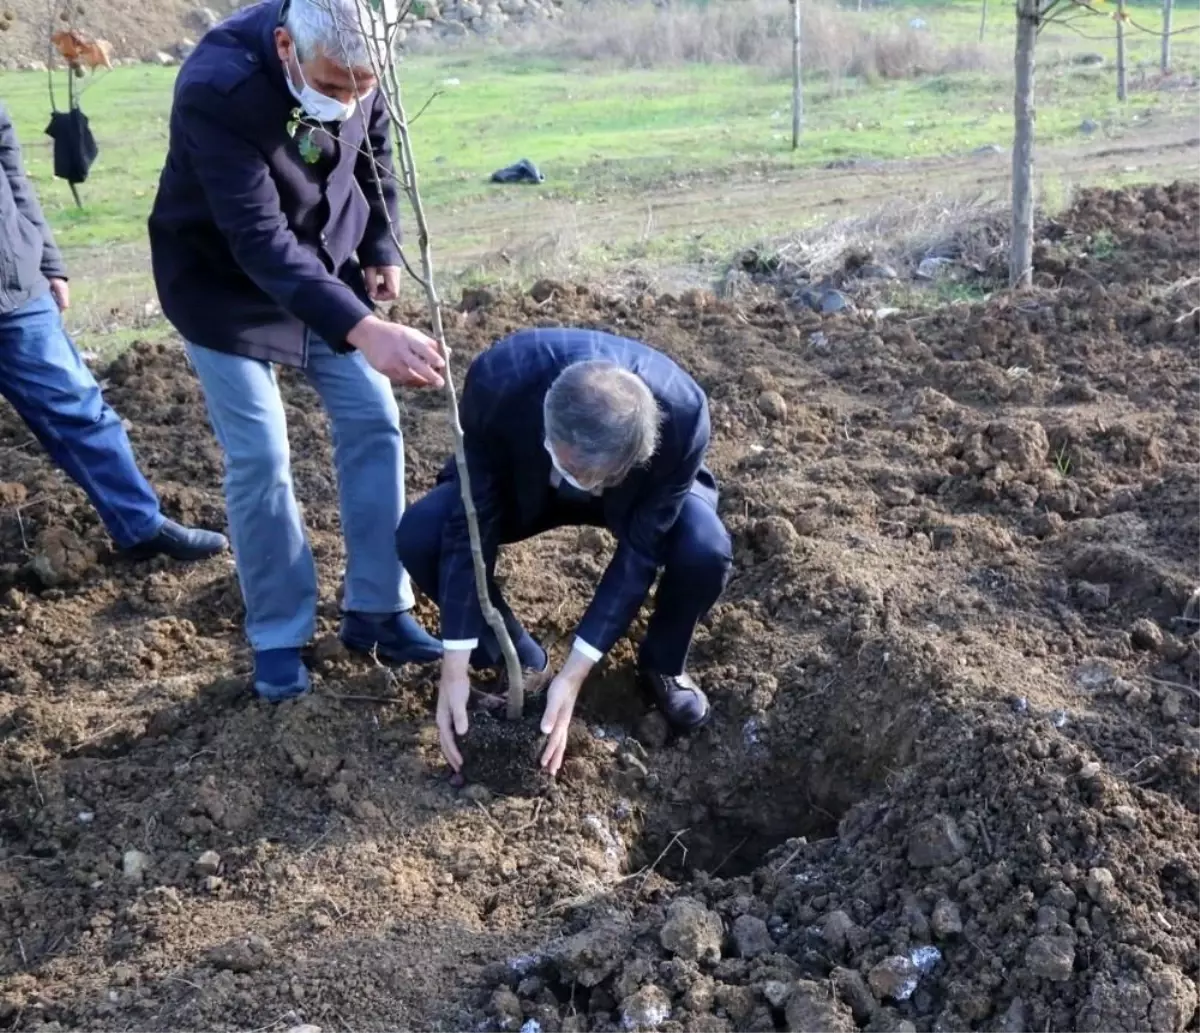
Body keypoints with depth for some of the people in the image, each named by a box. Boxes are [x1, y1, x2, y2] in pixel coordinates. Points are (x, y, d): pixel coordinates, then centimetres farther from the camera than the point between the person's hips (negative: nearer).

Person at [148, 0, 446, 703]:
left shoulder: (354, 65, -17)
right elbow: (260, 241, -40)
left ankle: (377, 610, 15)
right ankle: (278, 636, 11)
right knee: (259, 459, -7)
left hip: (328, 267, 6)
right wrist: (364, 331, -50)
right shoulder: (216, 91, -35)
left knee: (374, 423, 3)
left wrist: (382, 248, -2)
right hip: (226, 283, -5)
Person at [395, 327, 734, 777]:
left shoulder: (682, 416, -40)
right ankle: (522, 660, 2)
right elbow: (470, 523, -30)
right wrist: (455, 667, -31)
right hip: (523, 480, 1)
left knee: (704, 552, -31)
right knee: (418, 537, -25)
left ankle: (662, 663, 3)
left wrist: (573, 675, -31)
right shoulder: (497, 381, -40)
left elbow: (639, 552, -30)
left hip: (639, 489, 0)